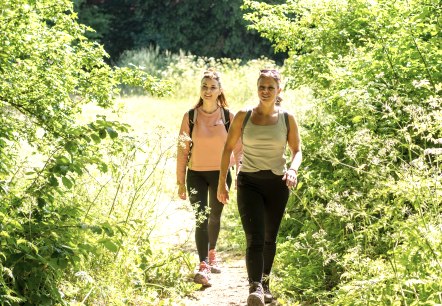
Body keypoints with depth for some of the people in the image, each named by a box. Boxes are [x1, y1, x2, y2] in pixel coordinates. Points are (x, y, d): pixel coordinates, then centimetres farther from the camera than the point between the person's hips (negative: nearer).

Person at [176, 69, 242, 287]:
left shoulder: (228, 117, -2)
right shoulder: (190, 117, -3)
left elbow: (238, 148, 1)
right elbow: (182, 150, 0)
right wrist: (180, 182, -1)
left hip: (220, 173, 1)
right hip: (196, 174, -1)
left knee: (215, 217, 17)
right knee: (201, 218, -13)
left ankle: (212, 254, 42)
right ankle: (203, 267, -19)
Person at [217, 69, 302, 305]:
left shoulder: (287, 119, 2)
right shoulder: (243, 116, 0)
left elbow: (297, 151, 7)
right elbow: (228, 148, 6)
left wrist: (292, 169, -15)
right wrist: (222, 181, 4)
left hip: (277, 183, 2)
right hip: (249, 182, -2)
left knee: (269, 238, 13)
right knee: (255, 238, -17)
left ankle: (265, 283, 32)